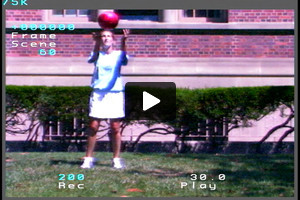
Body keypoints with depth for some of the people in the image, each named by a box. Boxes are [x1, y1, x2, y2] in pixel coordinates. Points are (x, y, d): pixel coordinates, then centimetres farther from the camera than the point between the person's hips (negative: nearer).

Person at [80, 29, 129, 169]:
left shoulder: (118, 55, 8)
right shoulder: (97, 55, 9)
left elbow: (124, 57, -17)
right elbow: (92, 58, -16)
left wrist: (123, 41, -38)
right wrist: (97, 42, -36)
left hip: (115, 93, 0)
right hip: (98, 93, 0)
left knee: (115, 127, 1)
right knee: (93, 126, -3)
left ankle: (116, 159, 9)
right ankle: (88, 158, 3)